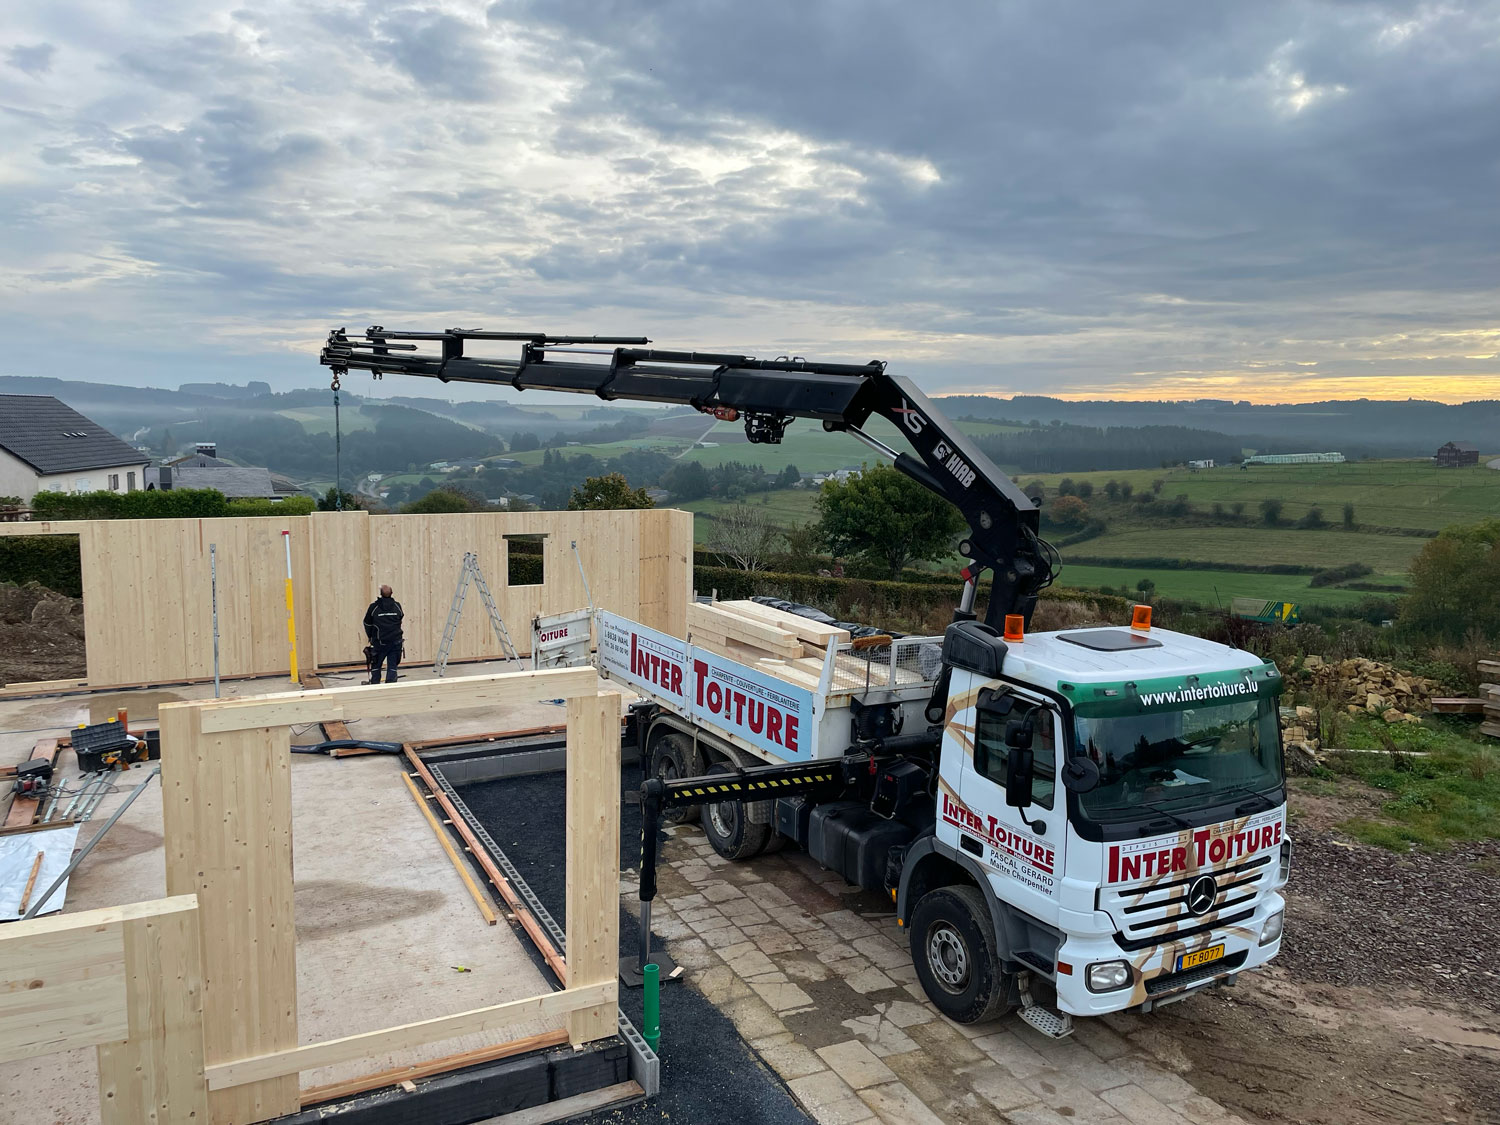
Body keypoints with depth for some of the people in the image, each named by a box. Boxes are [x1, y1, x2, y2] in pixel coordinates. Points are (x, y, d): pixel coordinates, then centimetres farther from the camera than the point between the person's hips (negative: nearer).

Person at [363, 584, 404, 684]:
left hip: (379, 642, -1)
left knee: (375, 666, 12)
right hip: (395, 641, 1)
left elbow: (367, 623, 6)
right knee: (392, 667, 3)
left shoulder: (374, 607, -5)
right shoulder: (397, 606, 2)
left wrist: (370, 637, 21)